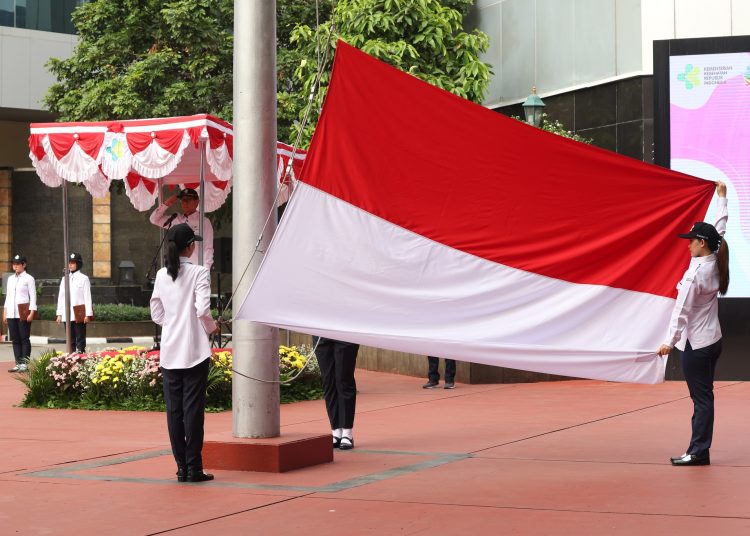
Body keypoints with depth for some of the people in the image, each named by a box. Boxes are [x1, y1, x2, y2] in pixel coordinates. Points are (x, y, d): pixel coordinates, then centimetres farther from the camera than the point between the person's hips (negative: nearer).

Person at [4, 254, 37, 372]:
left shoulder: (28, 278, -2)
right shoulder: (10, 279, 15)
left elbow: (33, 296, -4)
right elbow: (7, 296, 19)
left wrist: (32, 313, -11)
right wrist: (5, 312, 13)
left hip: (23, 312, -6)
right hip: (11, 313, 6)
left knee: (24, 338, -4)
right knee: (15, 339, 5)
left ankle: (25, 364, -3)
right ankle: (18, 363, 9)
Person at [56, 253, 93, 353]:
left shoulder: (83, 278, -1)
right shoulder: (65, 279, 13)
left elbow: (87, 297, -4)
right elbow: (61, 297, 14)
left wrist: (88, 314, -9)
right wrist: (59, 314, 9)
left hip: (79, 314, -5)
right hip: (67, 313, 5)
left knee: (80, 338, -4)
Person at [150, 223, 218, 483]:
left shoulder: (161, 275, 6)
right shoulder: (198, 273, -8)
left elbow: (156, 314, 8)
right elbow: (202, 310, -16)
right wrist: (211, 327, 2)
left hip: (170, 351, 4)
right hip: (194, 350, -4)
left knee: (174, 409, 7)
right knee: (193, 408, -1)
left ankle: (182, 466, 10)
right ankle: (194, 468, 0)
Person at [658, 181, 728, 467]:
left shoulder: (695, 273, -19)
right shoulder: (716, 264, 3)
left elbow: (681, 310, -19)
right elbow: (719, 229, 17)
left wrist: (670, 341, -16)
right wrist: (722, 197, 27)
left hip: (695, 344, -8)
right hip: (713, 340, 8)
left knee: (701, 398, -6)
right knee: (704, 397, 9)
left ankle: (698, 451, -3)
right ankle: (699, 450, 12)